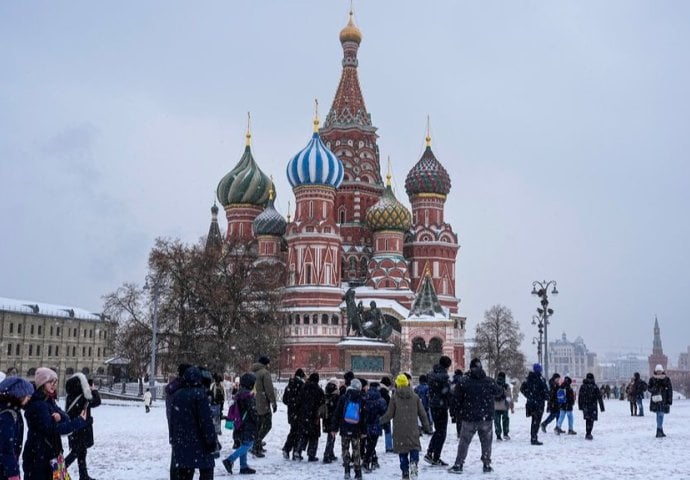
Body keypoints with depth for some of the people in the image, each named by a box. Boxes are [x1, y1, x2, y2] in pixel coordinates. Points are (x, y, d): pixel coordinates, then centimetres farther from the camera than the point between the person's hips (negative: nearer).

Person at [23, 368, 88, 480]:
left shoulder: (49, 401, 10)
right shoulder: (37, 404, -19)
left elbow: (66, 419, 5)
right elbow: (51, 428, -25)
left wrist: (60, 416, -20)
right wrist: (79, 422, -23)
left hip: (49, 453, 9)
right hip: (37, 456, -9)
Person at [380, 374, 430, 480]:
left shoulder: (394, 398, -3)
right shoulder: (415, 397, 4)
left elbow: (389, 414, -3)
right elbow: (422, 414, 6)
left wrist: (380, 420, 14)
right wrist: (427, 427, 15)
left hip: (399, 430, -1)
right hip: (413, 430, 1)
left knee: (402, 451, 8)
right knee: (414, 447, 6)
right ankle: (414, 461, -22)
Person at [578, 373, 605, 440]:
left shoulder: (583, 386, 2)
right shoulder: (595, 387, -7)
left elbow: (580, 397, 4)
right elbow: (599, 397, -5)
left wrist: (580, 406, 12)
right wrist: (602, 407, -1)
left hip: (585, 406, 3)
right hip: (593, 406, -3)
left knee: (588, 420, 16)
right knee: (591, 420, 1)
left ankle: (588, 433, 20)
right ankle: (588, 434, -4)